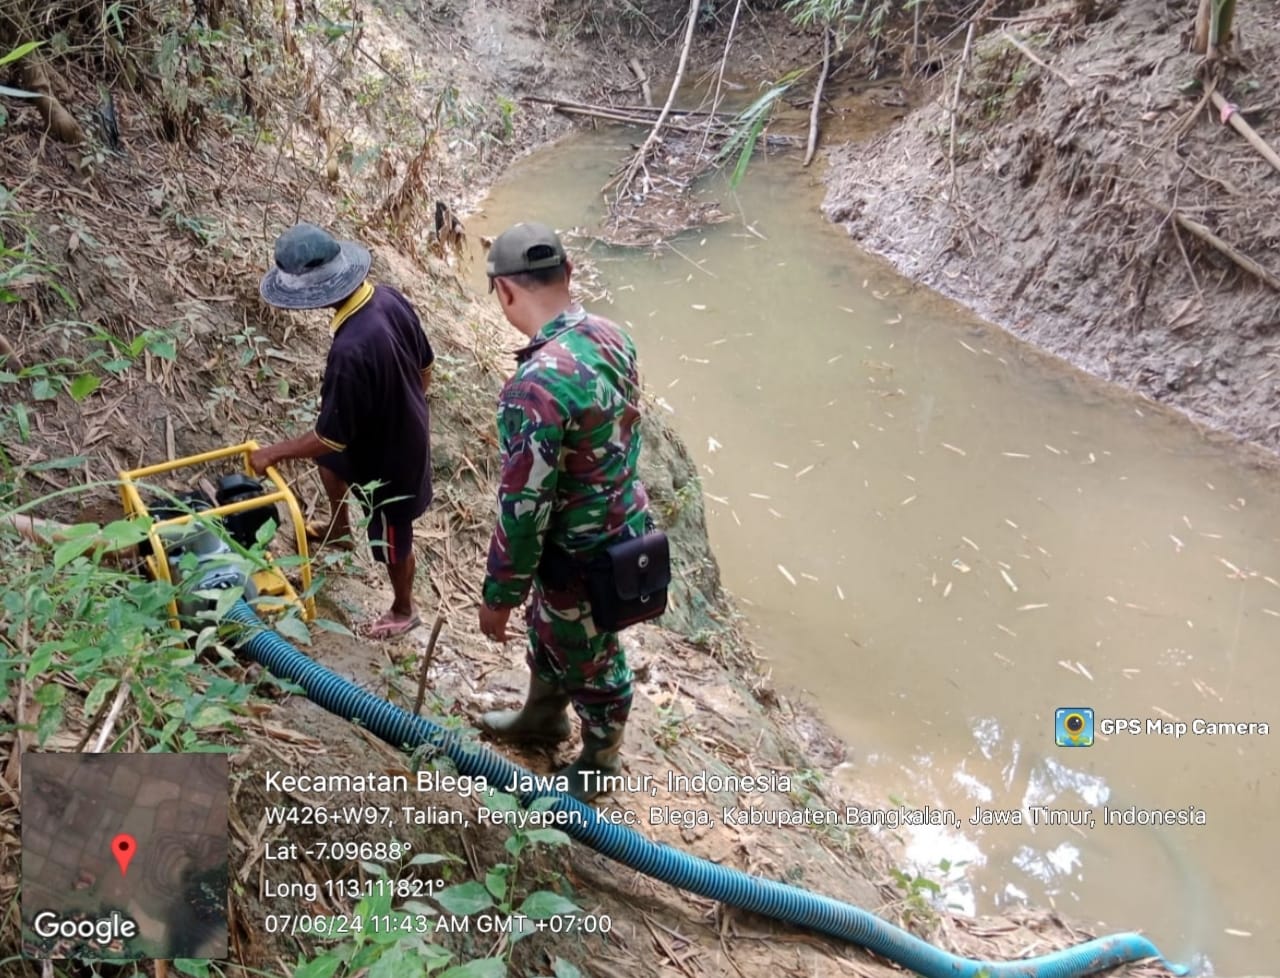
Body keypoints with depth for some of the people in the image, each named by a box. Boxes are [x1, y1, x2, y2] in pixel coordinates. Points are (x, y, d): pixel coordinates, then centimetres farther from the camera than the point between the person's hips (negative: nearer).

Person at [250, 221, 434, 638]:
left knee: (391, 541, 19)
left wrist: (273, 453, -12)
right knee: (331, 462, 35)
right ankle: (339, 527, 63)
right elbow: (425, 367, 1)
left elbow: (329, 437, -28)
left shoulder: (351, 351, -41)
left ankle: (403, 611, 46)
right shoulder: (389, 297, -16)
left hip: (389, 457, -8)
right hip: (408, 428, 8)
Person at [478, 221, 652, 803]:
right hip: (621, 522, 8)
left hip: (583, 554, -8)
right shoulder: (611, 336, -7)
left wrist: (498, 595, -14)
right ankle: (542, 717, 57)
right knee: (548, 630, 31)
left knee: (589, 661, 18)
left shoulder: (538, 385, -35)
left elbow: (523, 507, -28)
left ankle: (599, 765, 45)